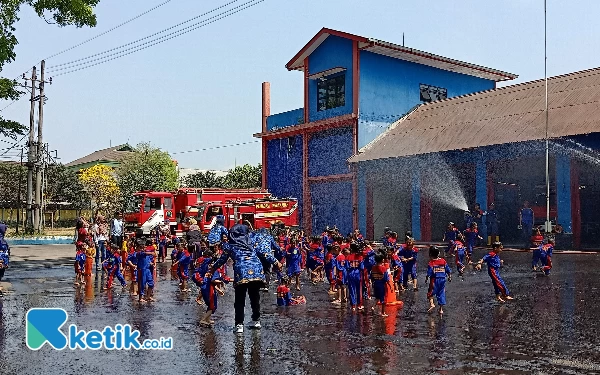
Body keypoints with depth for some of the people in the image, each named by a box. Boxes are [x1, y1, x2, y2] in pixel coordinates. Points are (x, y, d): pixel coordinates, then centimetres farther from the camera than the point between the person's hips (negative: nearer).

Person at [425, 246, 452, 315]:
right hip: (442, 280, 4)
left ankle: (431, 303, -12)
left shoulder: (431, 263, -12)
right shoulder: (443, 261, 1)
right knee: (441, 294, 11)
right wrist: (450, 277, 20)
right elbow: (448, 270, 6)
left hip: (434, 281, -4)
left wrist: (426, 279, 0)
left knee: (430, 293, 10)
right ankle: (441, 309, 15)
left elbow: (429, 273, -13)